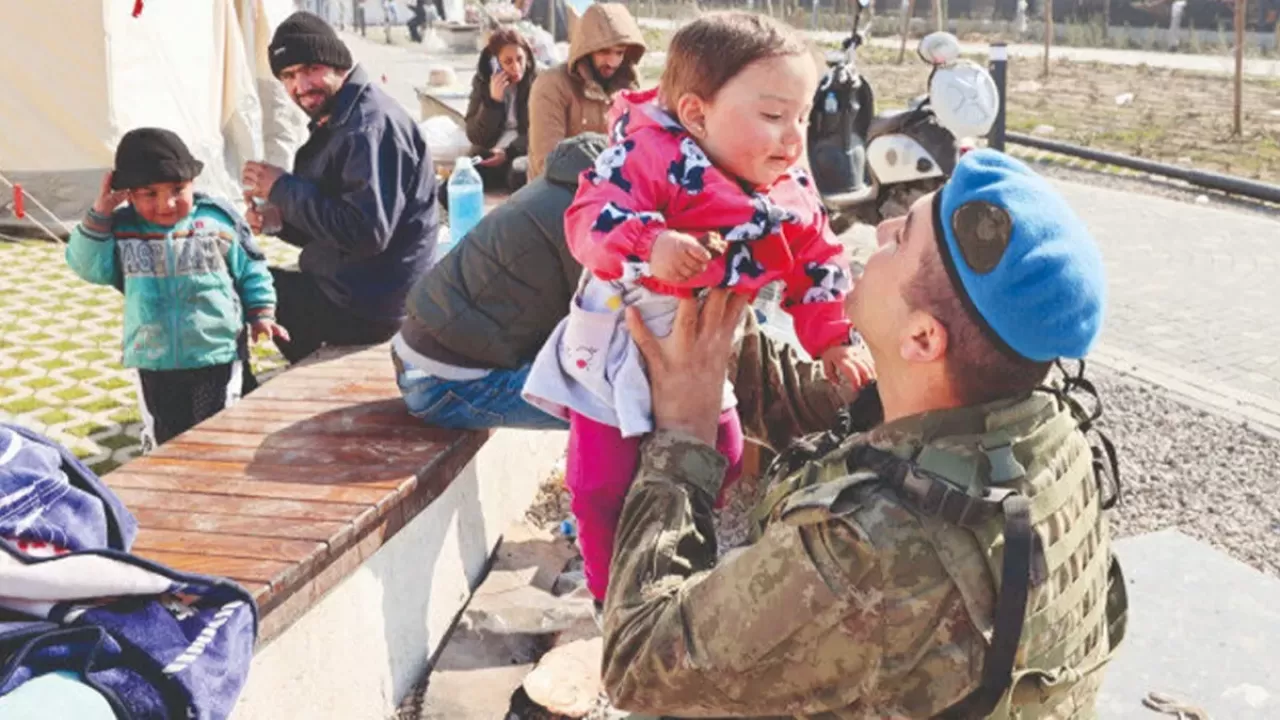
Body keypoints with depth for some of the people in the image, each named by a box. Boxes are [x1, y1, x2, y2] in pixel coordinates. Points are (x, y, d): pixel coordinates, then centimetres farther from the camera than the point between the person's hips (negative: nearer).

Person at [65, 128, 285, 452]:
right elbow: (88, 266, -8)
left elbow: (251, 271, 1)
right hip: (153, 362, 2)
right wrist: (99, 213, -13)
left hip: (218, 357, -2)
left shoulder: (219, 220, -7)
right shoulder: (122, 230, -3)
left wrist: (261, 315, -5)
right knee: (162, 442, 17)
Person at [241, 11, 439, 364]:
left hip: (368, 305, -10)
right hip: (349, 290, 10)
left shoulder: (371, 127, -19)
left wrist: (283, 188, -19)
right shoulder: (338, 122, 13)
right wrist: (280, 218, -2)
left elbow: (367, 233, -28)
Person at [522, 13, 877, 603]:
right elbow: (590, 218, -34)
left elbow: (818, 271, 4)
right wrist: (650, 246, -50)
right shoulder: (652, 157, -25)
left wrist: (836, 343, -3)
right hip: (618, 360, -5)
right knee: (606, 488, 2)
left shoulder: (792, 199, -5)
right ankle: (614, 596, 27)